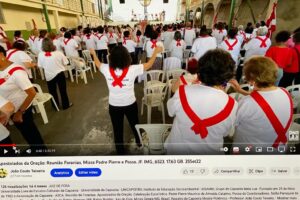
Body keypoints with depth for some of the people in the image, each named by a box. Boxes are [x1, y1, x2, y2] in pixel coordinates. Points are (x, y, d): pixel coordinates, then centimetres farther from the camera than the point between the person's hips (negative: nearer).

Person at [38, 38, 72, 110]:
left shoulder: (40, 54, -10)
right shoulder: (58, 53, -14)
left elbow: (40, 66, -2)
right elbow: (65, 63, -7)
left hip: (49, 76, 1)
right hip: (60, 74, -1)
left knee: (52, 91, 18)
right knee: (63, 90, 13)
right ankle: (66, 105, 24)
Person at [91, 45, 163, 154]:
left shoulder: (106, 69, -15)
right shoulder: (132, 69, -21)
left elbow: (98, 64, 9)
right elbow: (148, 65, -6)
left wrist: (94, 54, 28)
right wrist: (156, 52, 8)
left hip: (114, 106, 1)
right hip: (130, 104, 0)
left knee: (117, 130, 18)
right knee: (135, 125, 27)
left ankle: (120, 151, 37)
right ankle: (140, 142, 52)